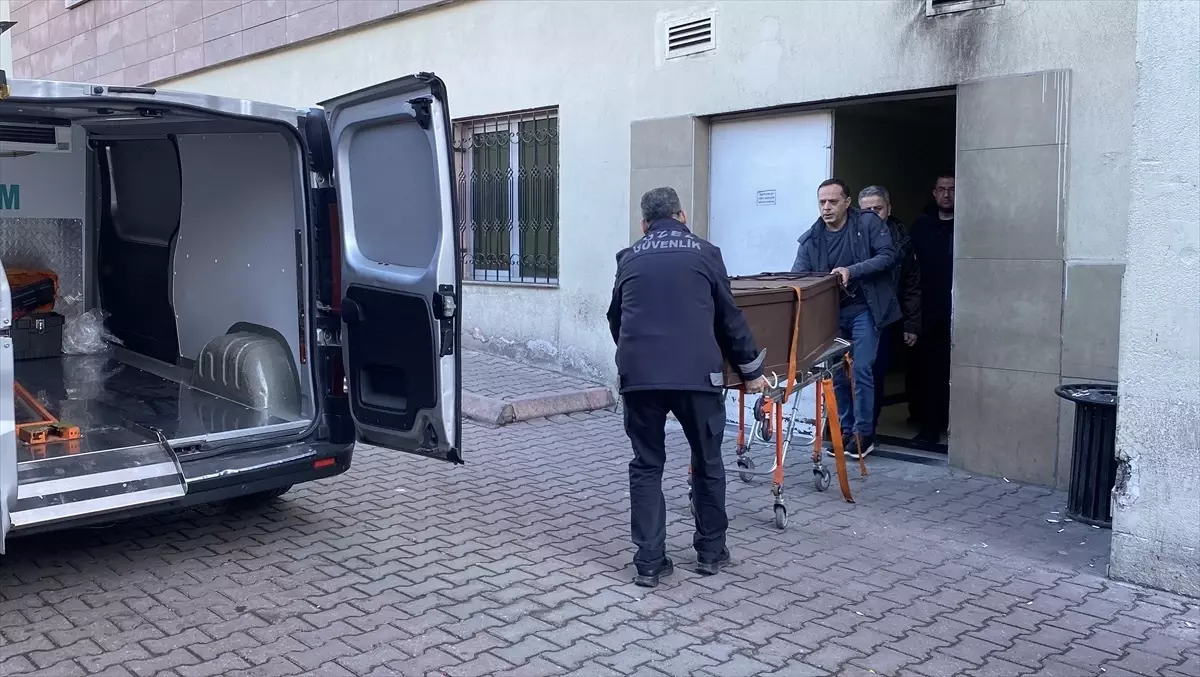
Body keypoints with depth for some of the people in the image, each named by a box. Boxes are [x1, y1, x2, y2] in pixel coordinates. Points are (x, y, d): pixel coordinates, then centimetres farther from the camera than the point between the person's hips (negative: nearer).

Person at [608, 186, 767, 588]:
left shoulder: (629, 258, 16)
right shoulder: (705, 253, 11)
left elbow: (615, 318, 26)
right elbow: (730, 318, 14)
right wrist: (751, 369, 26)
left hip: (639, 374, 1)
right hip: (696, 373, -1)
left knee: (646, 466, 12)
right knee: (707, 462, 16)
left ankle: (649, 563, 11)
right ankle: (711, 552, 27)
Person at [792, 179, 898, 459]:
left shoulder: (868, 223, -5)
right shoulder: (810, 239, 1)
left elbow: (888, 255, -12)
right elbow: (797, 275, -4)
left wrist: (852, 271, -24)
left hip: (863, 310, -4)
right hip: (831, 313, 4)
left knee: (862, 370, -8)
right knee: (837, 374, 8)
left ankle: (864, 433, 5)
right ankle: (845, 430, 21)